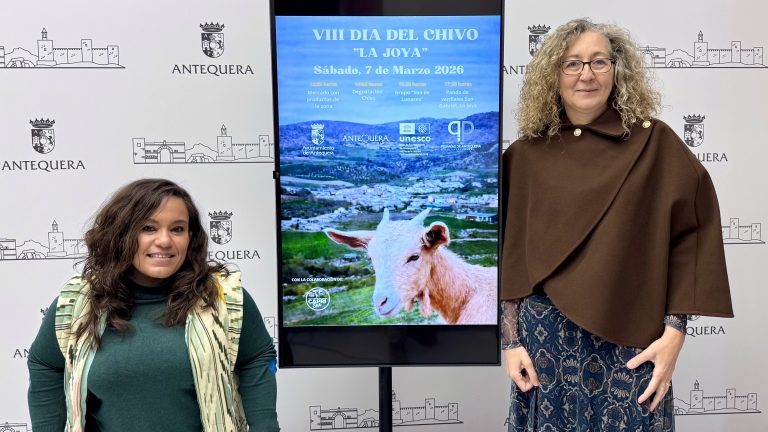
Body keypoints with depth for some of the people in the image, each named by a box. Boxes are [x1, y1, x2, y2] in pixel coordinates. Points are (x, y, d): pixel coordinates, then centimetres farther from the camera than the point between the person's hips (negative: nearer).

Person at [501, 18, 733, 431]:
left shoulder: (655, 143, -2)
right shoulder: (525, 156, 1)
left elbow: (690, 235, -2)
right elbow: (508, 254, 1)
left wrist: (674, 331, -7)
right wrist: (510, 341, -1)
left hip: (629, 343, 0)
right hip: (546, 340, 1)